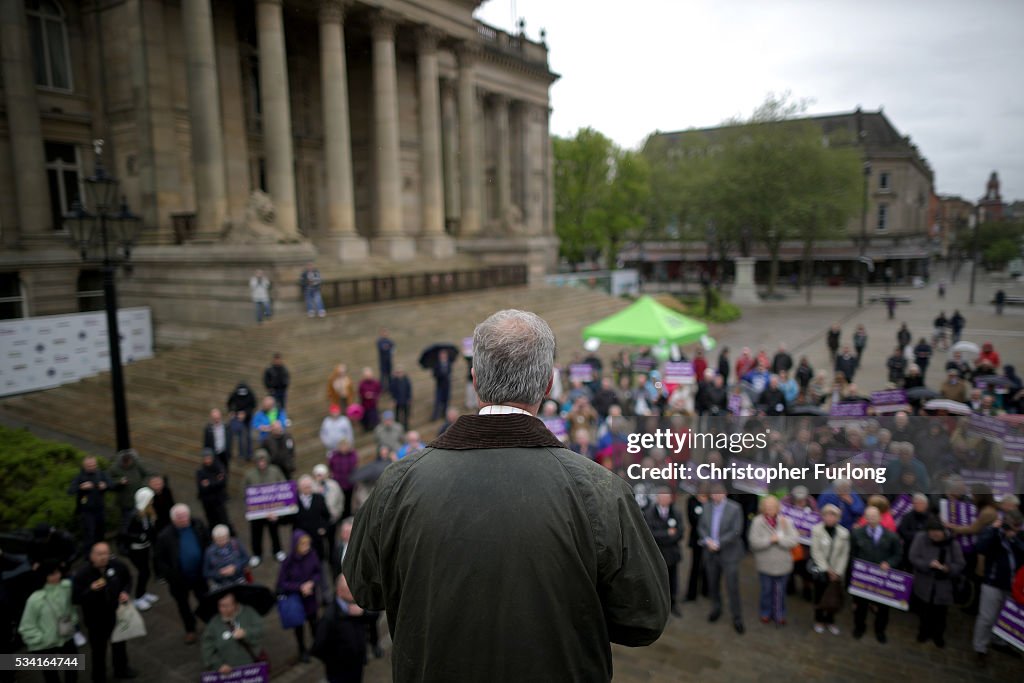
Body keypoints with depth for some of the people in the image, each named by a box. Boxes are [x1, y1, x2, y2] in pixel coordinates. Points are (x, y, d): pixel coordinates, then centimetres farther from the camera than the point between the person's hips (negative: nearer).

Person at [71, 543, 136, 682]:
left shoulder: (118, 566, -16)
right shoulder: (82, 575, -25)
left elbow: (128, 579, 4)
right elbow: (75, 599, -22)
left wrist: (125, 592, -13)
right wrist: (91, 590, -38)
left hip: (117, 614, 3)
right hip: (96, 619, -3)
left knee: (119, 643, 25)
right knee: (98, 649, 16)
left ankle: (121, 669, 52)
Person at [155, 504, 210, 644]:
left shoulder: (199, 527, -13)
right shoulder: (165, 536, -18)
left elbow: (208, 545, 0)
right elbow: (160, 560, -10)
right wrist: (169, 576, -16)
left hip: (199, 575, 1)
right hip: (179, 579, -1)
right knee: (183, 605, 19)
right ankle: (190, 631, 40)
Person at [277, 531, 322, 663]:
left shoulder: (312, 556, -20)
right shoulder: (288, 562, -25)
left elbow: (318, 573, -6)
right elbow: (282, 583, -15)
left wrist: (311, 583, -24)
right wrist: (300, 587, -23)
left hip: (310, 597, 1)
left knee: (313, 622, 17)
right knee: (299, 624, 19)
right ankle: (302, 651, 42)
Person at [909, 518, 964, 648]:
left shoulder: (952, 543, -10)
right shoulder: (921, 538, -12)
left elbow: (960, 564, -7)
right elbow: (913, 557, -14)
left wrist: (948, 568, -26)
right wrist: (928, 564, -28)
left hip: (942, 586, 0)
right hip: (924, 584, 0)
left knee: (939, 613, 11)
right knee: (924, 611, 16)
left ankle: (938, 635, 35)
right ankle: (924, 632, 39)